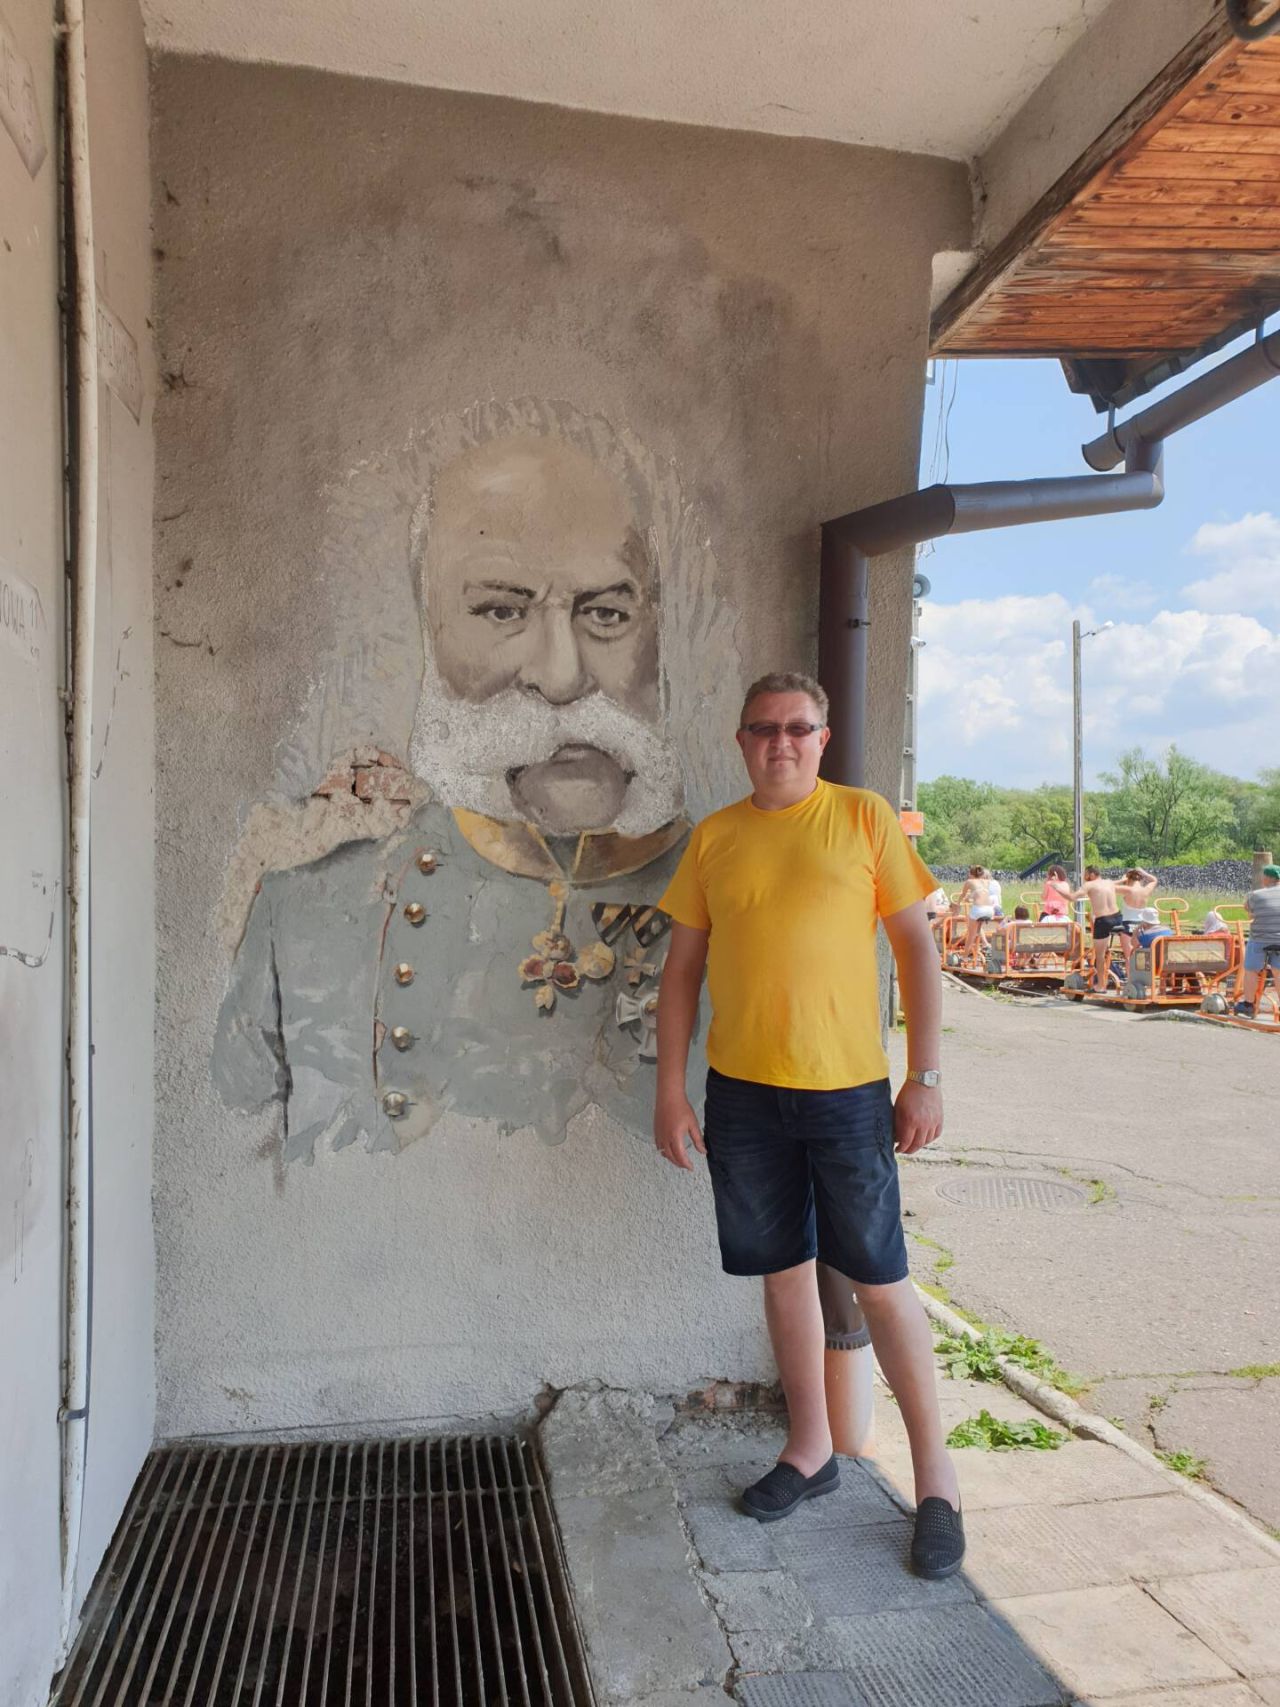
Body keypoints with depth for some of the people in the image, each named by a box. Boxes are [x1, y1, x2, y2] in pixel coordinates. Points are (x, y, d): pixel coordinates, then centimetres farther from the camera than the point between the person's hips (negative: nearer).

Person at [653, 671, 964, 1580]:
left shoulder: (864, 817, -1)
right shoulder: (713, 839, 6)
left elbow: (917, 947, -1)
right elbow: (683, 969, 8)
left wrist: (926, 1077, -6)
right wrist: (671, 1088, 3)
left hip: (847, 1088, -3)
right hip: (742, 1093, 3)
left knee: (881, 1282, 5)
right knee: (786, 1271, 15)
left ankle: (937, 1478, 23)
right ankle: (811, 1449, 34)